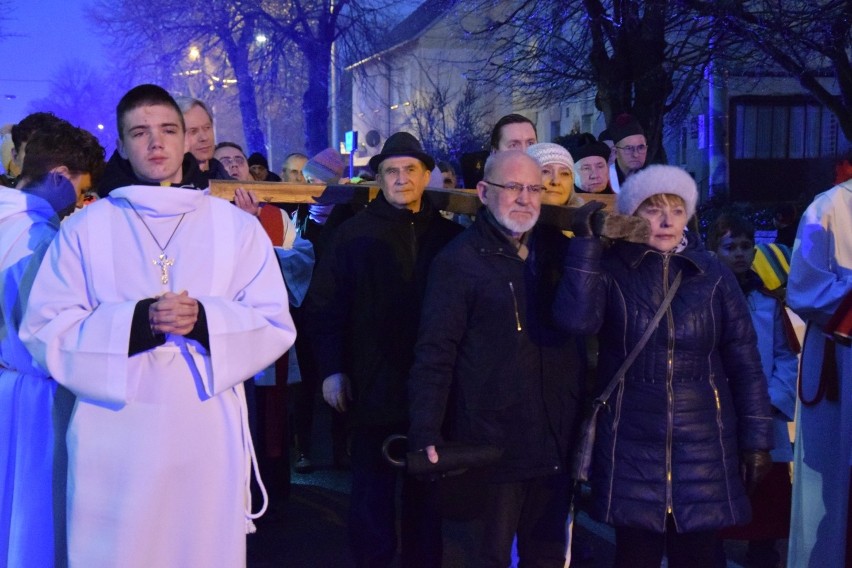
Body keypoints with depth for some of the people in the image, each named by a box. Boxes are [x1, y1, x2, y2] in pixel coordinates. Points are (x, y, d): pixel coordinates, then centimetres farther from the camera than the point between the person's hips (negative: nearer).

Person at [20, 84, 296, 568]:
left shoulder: (236, 226, 7)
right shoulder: (85, 229, 5)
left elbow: (276, 325, 3)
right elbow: (46, 332, -2)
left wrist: (206, 321, -16)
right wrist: (136, 321, -17)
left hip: (209, 432, 1)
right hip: (114, 436, 0)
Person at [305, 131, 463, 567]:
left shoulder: (448, 236, 5)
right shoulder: (354, 234, 1)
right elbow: (323, 306, -1)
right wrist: (331, 370, -8)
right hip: (374, 388, -2)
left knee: (427, 492, 12)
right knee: (373, 492, 5)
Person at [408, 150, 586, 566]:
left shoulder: (557, 250, 8)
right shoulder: (459, 261, -9)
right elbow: (435, 354, -13)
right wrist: (426, 435, -20)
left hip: (555, 443, 5)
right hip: (489, 447, -5)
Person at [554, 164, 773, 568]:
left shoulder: (712, 274, 2)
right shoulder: (610, 271, -1)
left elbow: (745, 362, 3)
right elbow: (575, 319, -21)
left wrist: (757, 438, 1)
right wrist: (585, 242, -18)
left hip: (702, 444, 1)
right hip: (632, 446, -1)